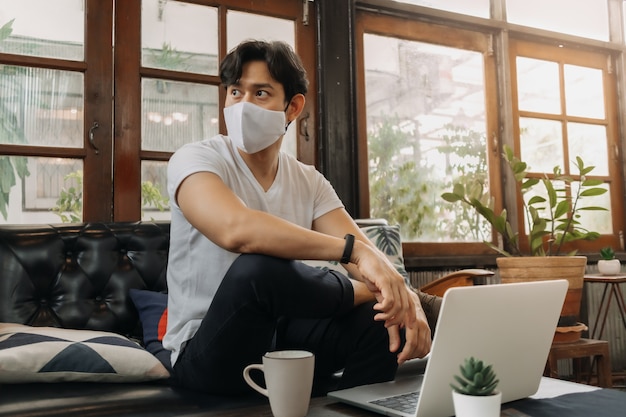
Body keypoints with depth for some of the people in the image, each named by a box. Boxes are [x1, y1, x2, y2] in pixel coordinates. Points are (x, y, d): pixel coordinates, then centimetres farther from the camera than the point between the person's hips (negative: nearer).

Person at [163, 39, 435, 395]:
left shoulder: (310, 182, 5)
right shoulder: (195, 160, -12)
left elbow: (367, 254, -6)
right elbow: (236, 230, -34)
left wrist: (404, 293, -28)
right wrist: (355, 249, -36)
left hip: (283, 339, 5)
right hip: (210, 355, -4)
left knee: (386, 317, -19)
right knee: (258, 267, -34)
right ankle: (359, 294, -9)